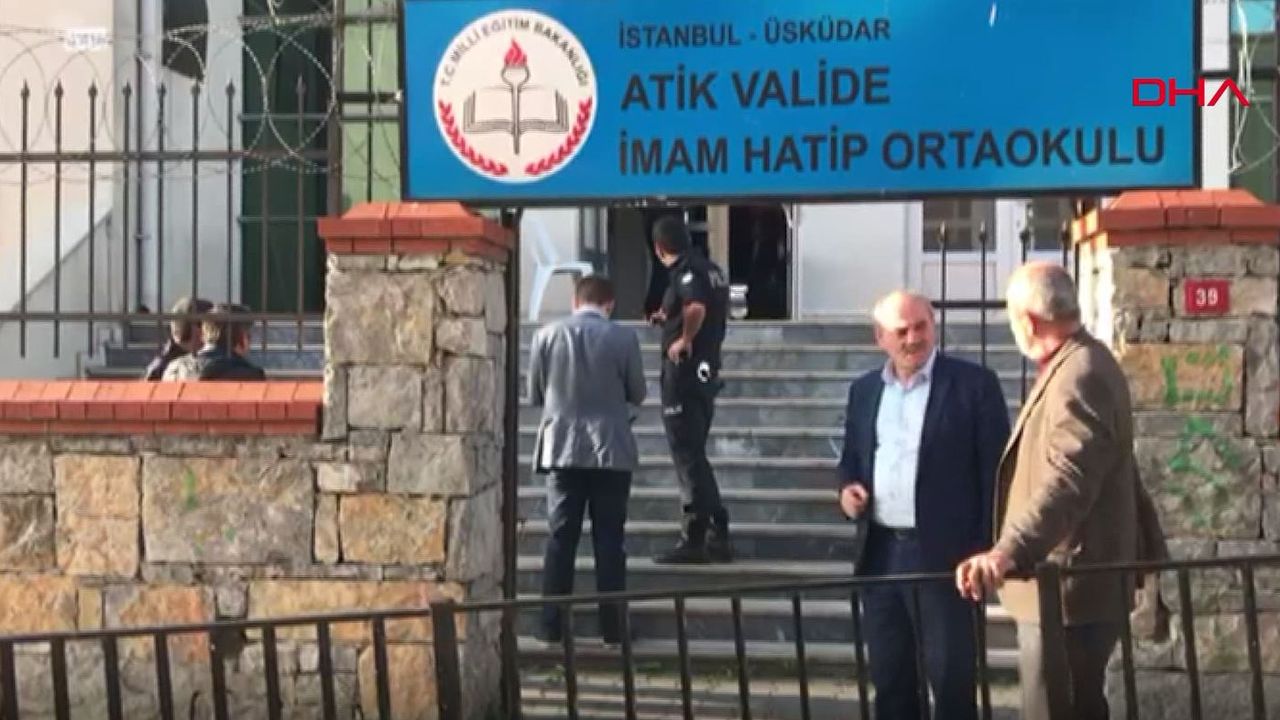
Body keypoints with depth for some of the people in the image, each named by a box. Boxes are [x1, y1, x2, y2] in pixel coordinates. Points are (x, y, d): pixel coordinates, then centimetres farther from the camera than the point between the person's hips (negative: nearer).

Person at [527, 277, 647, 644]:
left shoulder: (546, 335, -3)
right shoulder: (624, 338, -6)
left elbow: (534, 395, 5)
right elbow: (637, 394, 3)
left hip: (562, 448, 1)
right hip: (611, 449, -1)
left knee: (561, 536, 7)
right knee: (609, 538, 5)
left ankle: (552, 624, 7)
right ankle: (612, 625, 7)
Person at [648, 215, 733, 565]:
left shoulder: (685, 271, -15)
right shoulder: (712, 269, 13)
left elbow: (696, 307, -34)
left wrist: (684, 339, -19)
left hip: (684, 371, -9)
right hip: (706, 371, 9)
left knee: (688, 457, -4)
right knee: (695, 455, 17)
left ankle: (694, 540, -1)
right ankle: (717, 536, 19)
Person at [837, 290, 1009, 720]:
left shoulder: (973, 384, -5)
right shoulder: (864, 390, 11)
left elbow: (994, 470, -6)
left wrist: (989, 550, -12)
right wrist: (848, 488, -2)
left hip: (944, 555, -5)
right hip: (880, 555, 5)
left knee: (952, 678, 0)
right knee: (889, 679, 13)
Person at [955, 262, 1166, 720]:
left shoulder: (1079, 376, -21)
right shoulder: (1080, 365, 14)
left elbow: (1066, 481, -37)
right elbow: (1115, 472, 25)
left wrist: (1008, 553, -49)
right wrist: (1147, 549, 34)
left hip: (1067, 594, -11)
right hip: (1070, 588, 11)